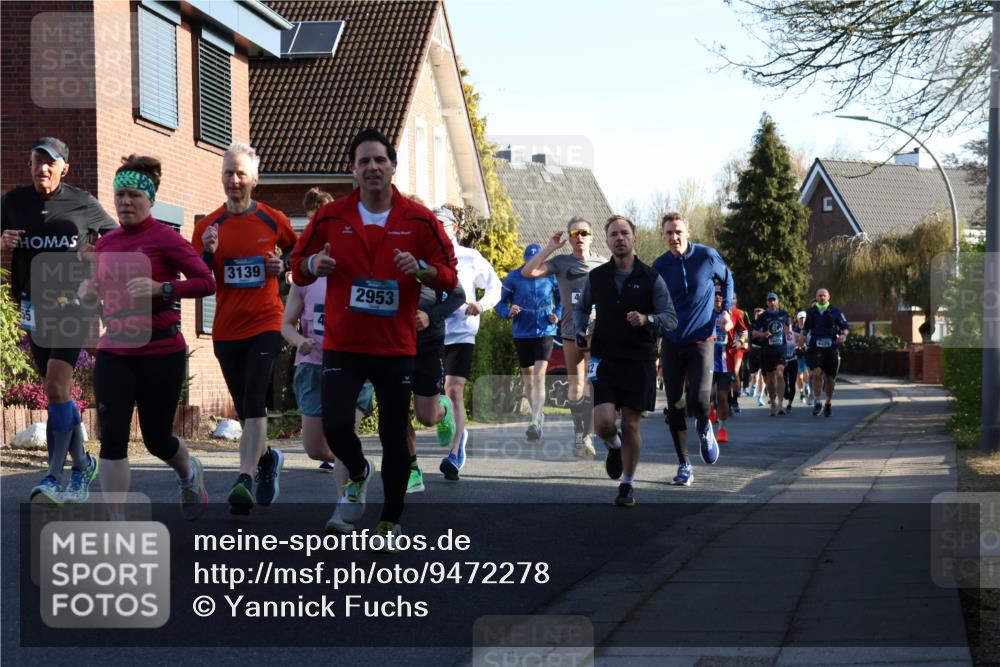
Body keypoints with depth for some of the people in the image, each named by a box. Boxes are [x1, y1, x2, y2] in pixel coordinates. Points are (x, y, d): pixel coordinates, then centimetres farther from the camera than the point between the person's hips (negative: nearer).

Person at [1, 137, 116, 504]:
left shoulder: (82, 203, -2)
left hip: (72, 304, -4)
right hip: (33, 306, 4)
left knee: (56, 385, -17)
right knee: (60, 390, 10)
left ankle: (54, 476, -18)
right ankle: (82, 463, 27)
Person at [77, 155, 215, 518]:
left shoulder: (166, 238, -9)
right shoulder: (106, 242, 8)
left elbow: (207, 282, -12)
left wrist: (160, 288, -24)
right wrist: (89, 289, 1)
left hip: (160, 352, -4)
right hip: (114, 353, 4)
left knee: (156, 438, 10)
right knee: (112, 438, -8)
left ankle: (189, 473, 46)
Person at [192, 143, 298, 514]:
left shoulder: (273, 220, 0)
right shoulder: (208, 226, 3)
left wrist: (283, 267, -4)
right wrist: (208, 253, -16)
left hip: (265, 324, -3)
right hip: (226, 329, 3)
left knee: (254, 403, -18)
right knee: (245, 409, 13)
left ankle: (246, 481, -24)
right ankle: (267, 458, 40)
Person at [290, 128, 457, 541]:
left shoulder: (418, 220, -1)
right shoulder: (330, 217, 1)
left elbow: (449, 275, 2)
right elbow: (298, 267, 10)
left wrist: (420, 269, -19)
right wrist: (313, 265, -13)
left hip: (396, 347, 0)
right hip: (342, 344, 0)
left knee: (394, 437, 5)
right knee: (335, 425, -14)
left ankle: (391, 522, 22)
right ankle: (358, 474, 21)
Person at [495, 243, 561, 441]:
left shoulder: (551, 276, 0)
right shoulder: (513, 278, -2)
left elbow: (561, 299, 14)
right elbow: (500, 302, 5)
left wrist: (557, 315, -5)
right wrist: (509, 312, -17)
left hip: (544, 332, -2)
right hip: (522, 334, 2)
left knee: (539, 377, -16)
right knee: (527, 380, 13)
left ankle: (534, 422, -23)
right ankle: (538, 415, 33)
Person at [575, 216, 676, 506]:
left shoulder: (651, 279, -2)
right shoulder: (596, 277, 4)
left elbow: (671, 318, -4)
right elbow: (581, 307, 21)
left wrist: (647, 319, -24)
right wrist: (580, 331, 2)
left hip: (639, 362, -1)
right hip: (604, 360, 1)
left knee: (631, 426, 2)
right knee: (603, 423, -13)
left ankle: (627, 485, 20)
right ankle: (614, 446, 24)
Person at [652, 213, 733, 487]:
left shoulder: (708, 256, -6)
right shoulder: (659, 266, -2)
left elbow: (727, 279, 14)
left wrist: (726, 310, 2)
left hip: (701, 341, -2)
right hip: (671, 343, 2)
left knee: (698, 400, -17)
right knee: (674, 407, 1)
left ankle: (705, 428, 20)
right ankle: (684, 465, 13)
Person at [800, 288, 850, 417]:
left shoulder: (835, 311, 2)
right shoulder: (811, 311, 8)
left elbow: (845, 326, 6)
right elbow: (806, 327, 22)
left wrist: (843, 334, -14)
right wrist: (802, 335, 3)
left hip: (832, 348, 0)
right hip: (815, 348, 0)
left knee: (830, 377, 7)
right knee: (817, 372, -20)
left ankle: (829, 403, 28)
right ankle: (817, 402, -12)